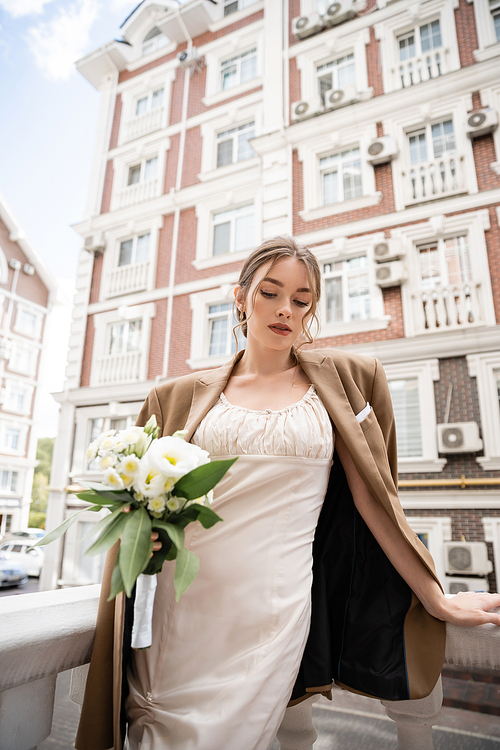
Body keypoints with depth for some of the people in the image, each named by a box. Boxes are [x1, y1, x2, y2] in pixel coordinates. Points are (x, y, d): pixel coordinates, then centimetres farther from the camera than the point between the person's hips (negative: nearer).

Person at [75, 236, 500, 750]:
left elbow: (372, 496, 4)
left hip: (272, 607, -1)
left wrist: (437, 600, 4)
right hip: (179, 601, 2)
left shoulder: (337, 379, 4)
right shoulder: (185, 395, 7)